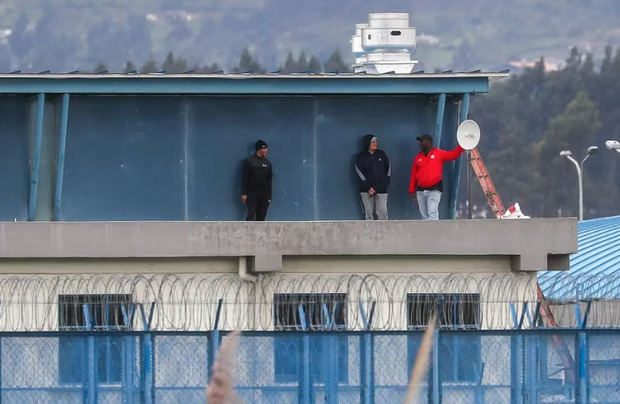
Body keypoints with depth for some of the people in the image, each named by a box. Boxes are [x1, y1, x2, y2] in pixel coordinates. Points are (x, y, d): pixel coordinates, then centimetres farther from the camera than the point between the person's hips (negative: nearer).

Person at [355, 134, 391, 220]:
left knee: (382, 213, -7)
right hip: (366, 190, -2)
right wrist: (368, 187, -12)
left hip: (381, 190, 2)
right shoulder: (361, 157, 1)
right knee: (368, 214, -2)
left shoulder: (381, 154, 10)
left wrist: (386, 182, 6)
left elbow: (388, 168, 18)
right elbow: (359, 172, -5)